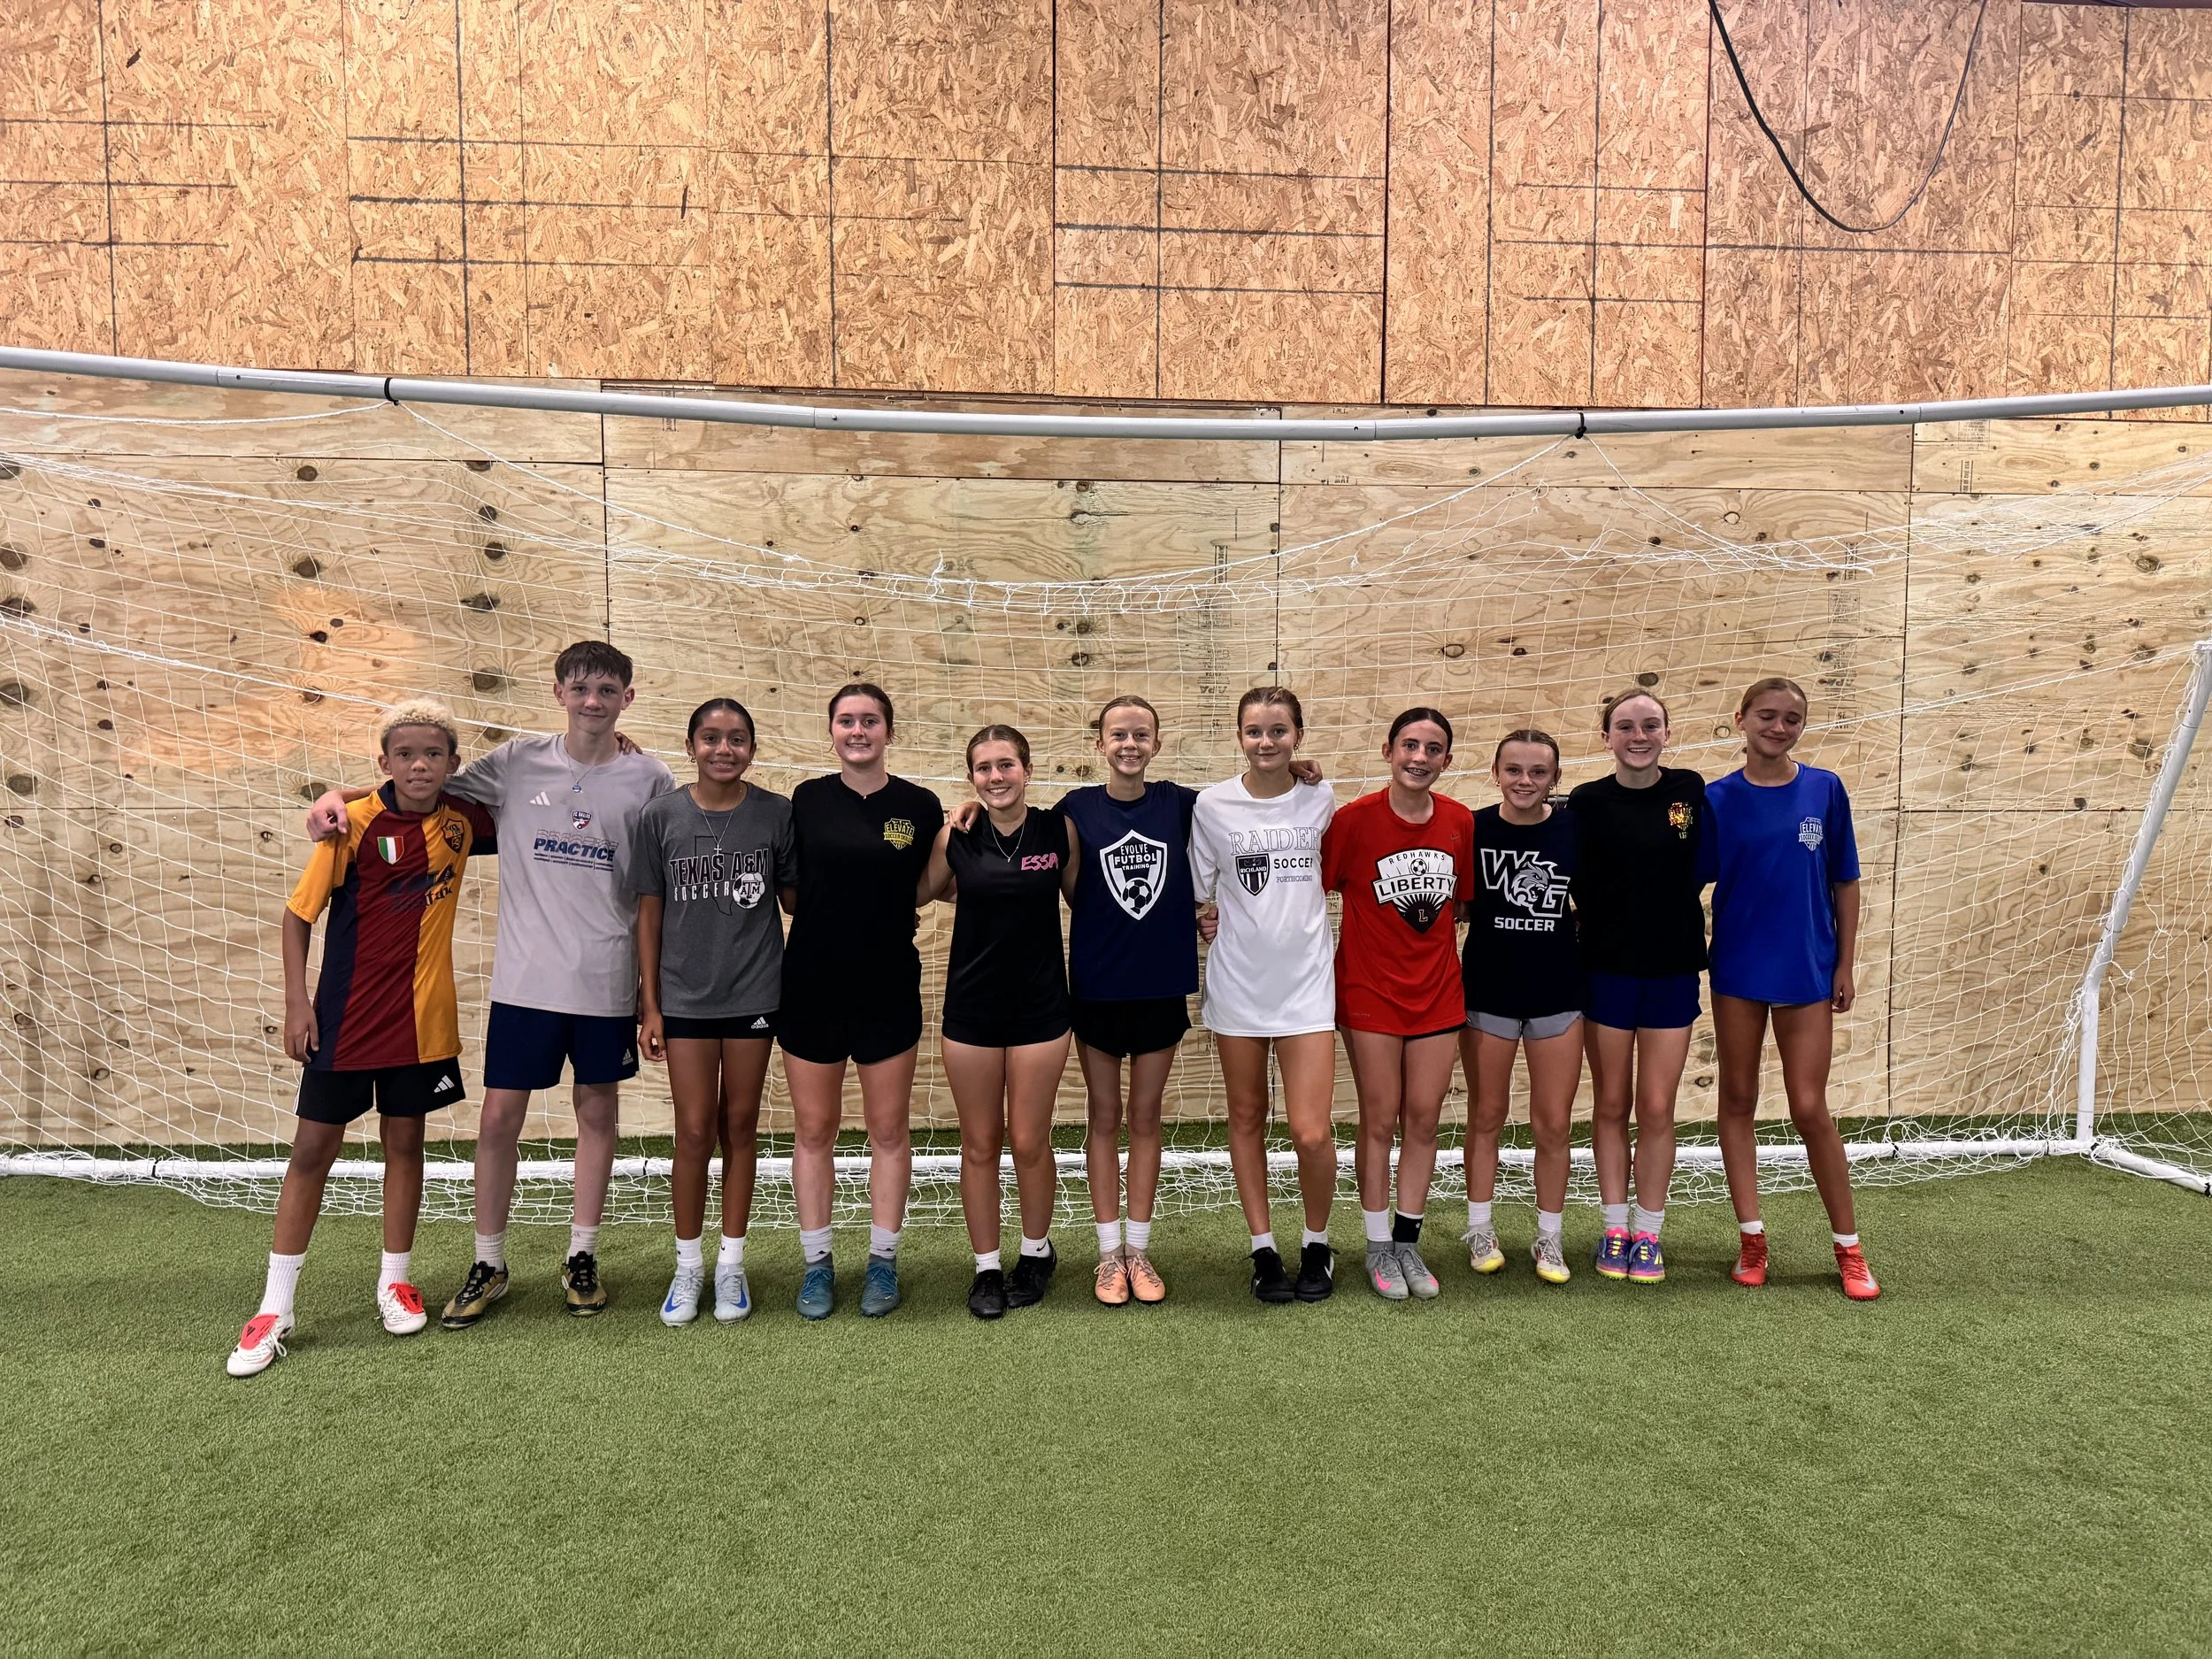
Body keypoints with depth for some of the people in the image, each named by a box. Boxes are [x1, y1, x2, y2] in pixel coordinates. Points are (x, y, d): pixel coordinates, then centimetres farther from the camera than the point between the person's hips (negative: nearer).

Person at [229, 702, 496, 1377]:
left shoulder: (463, 820, -3)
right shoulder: (354, 823, -13)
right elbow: (299, 912, -6)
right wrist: (296, 1001, -11)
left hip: (421, 1016, 3)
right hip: (346, 1017, -2)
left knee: (404, 1143, 13)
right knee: (312, 1150, 5)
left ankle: (393, 1282, 30)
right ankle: (274, 1309, 16)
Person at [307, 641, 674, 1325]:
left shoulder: (651, 780, -2)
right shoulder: (518, 762, 1)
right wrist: (339, 795, -7)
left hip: (607, 982, 0)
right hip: (525, 977, 1)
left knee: (598, 1113, 10)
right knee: (500, 1115, 4)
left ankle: (582, 1258, 27)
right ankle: (488, 1265, 22)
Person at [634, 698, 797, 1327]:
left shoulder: (777, 814, -3)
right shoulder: (660, 817, -2)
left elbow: (796, 896, 7)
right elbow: (650, 914, 2)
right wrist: (648, 1005, 1)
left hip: (755, 993, 0)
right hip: (685, 997, 0)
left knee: (740, 1127, 10)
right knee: (695, 1132, 3)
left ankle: (731, 1263, 25)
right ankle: (688, 1266, 22)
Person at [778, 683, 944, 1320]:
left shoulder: (919, 805, -2)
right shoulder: (807, 799, 1)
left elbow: (919, 891, 7)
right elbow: (791, 890, 10)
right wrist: (848, 910, -1)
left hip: (888, 989, -1)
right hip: (811, 987, 1)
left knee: (889, 1129, 8)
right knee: (813, 1130, 9)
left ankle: (883, 1261, 23)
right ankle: (817, 1262, 24)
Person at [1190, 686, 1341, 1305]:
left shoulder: (1321, 801, 1)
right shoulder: (1212, 805, -2)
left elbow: (1332, 878, 12)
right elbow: (1196, 894, 6)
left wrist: (1285, 914, 3)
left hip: (1306, 981, 0)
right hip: (1237, 982, 1)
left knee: (1312, 1133, -7)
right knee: (1246, 1119, 11)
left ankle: (1317, 1244, 19)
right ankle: (1263, 1248, 28)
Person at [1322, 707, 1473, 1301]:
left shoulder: (1460, 822, 0)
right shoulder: (1355, 818, -11)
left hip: (1438, 992, 4)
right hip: (1370, 991, -3)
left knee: (1423, 1120, 9)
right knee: (1380, 1121, 5)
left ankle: (1408, 1241, 24)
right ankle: (1378, 1247, 21)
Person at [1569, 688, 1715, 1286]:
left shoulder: (1690, 790, -1)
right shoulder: (1587, 802, -4)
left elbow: (1701, 869, 4)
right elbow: (1577, 888, -3)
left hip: (1672, 971, 1)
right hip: (1606, 970, 0)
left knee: (1657, 1109, 5)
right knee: (1610, 1105, 9)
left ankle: (1648, 1232, 19)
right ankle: (1615, 1227, 22)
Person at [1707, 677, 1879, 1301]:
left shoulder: (1825, 790, -1)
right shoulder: (1718, 798, -2)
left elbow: (1845, 883, 5)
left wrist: (1845, 964, 2)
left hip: (1807, 969, -1)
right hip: (1737, 968, 1)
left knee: (1809, 1108, 1)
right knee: (1738, 1101, 8)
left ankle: (1849, 1247, 17)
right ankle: (1751, 1237, 20)